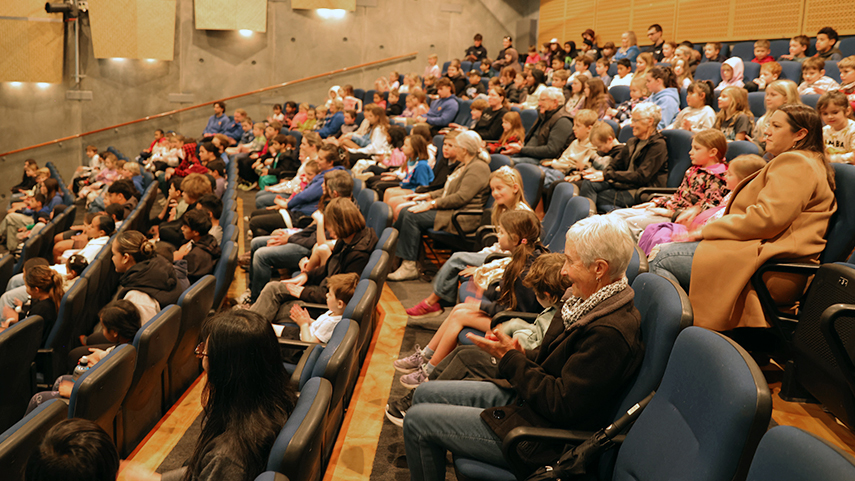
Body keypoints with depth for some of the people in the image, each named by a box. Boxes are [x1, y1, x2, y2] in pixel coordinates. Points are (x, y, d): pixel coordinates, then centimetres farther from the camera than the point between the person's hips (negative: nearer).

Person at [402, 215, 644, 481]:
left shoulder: (610, 333, -29)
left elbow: (561, 405, -27)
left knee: (417, 421, -6)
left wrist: (510, 358, -19)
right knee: (425, 394, 13)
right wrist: (521, 354, -6)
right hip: (522, 396, 10)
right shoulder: (591, 303, 2)